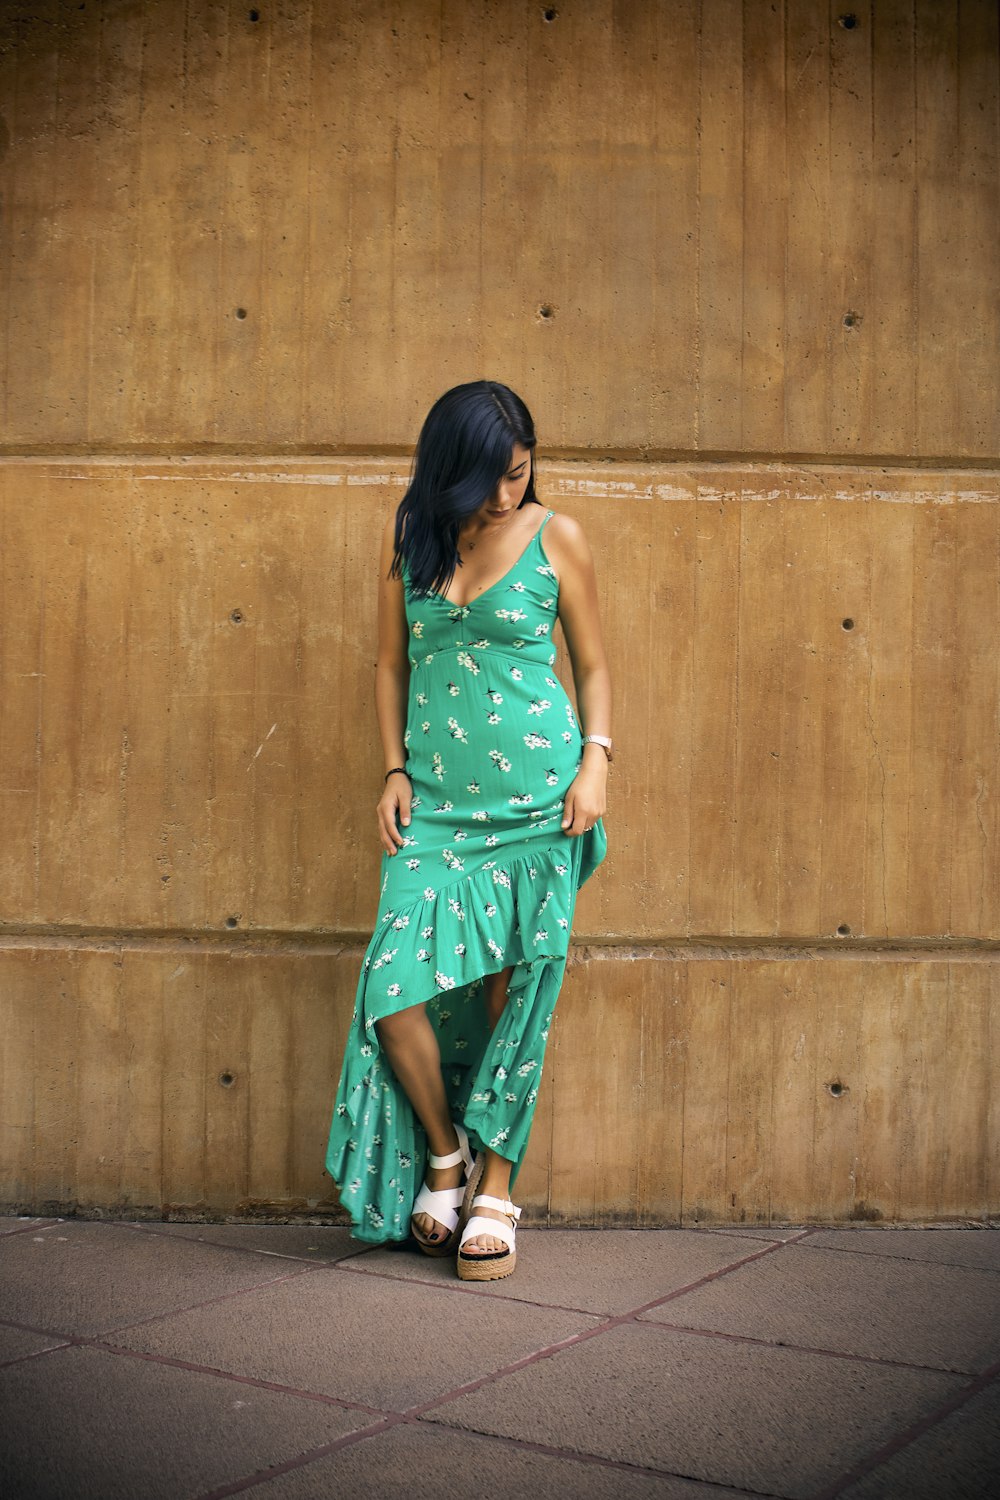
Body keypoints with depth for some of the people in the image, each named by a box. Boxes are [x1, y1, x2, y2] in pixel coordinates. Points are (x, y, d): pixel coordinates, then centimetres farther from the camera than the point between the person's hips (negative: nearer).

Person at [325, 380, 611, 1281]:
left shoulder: (557, 538, 1)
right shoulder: (408, 536, 7)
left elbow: (592, 663, 7)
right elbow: (392, 664, 13)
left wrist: (596, 763, -7)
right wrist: (394, 771, 4)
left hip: (535, 794, -2)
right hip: (435, 799, 2)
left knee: (514, 989, 1)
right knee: (397, 991, -9)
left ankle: (495, 1189, 16)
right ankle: (443, 1156, 17)